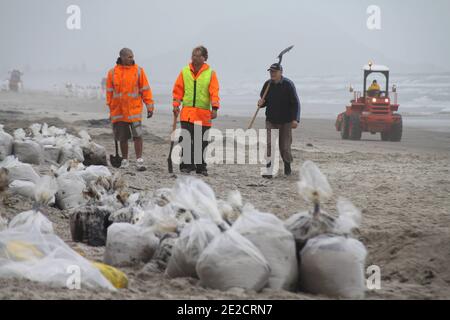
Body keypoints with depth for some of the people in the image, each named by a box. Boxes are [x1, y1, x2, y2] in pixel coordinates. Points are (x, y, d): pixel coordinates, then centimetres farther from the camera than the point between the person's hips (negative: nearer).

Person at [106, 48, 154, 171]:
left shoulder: (138, 70, 1)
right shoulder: (112, 72, 4)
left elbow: (145, 89, 2)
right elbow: (109, 92, 8)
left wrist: (150, 106, -2)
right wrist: (110, 109, 7)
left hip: (134, 109, -1)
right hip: (118, 111, 2)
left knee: (137, 135, -8)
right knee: (122, 137, 8)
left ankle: (139, 160, -5)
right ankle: (125, 160, 20)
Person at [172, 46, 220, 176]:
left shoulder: (210, 73, 3)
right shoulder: (185, 72, 8)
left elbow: (214, 92, -2)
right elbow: (178, 90, 10)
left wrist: (214, 108, -12)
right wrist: (176, 105, 3)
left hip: (204, 114, 0)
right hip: (187, 113, 0)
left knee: (202, 143, 7)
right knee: (186, 140, -7)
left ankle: (201, 167, 17)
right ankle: (186, 165, 0)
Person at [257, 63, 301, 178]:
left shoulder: (288, 84, -10)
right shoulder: (267, 84, 2)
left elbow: (295, 103, -11)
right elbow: (264, 101, 15)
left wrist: (295, 119, -19)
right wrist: (261, 103, -10)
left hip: (286, 121, -3)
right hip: (271, 120, 3)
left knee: (285, 146, 5)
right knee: (269, 144, -10)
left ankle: (287, 165, 29)